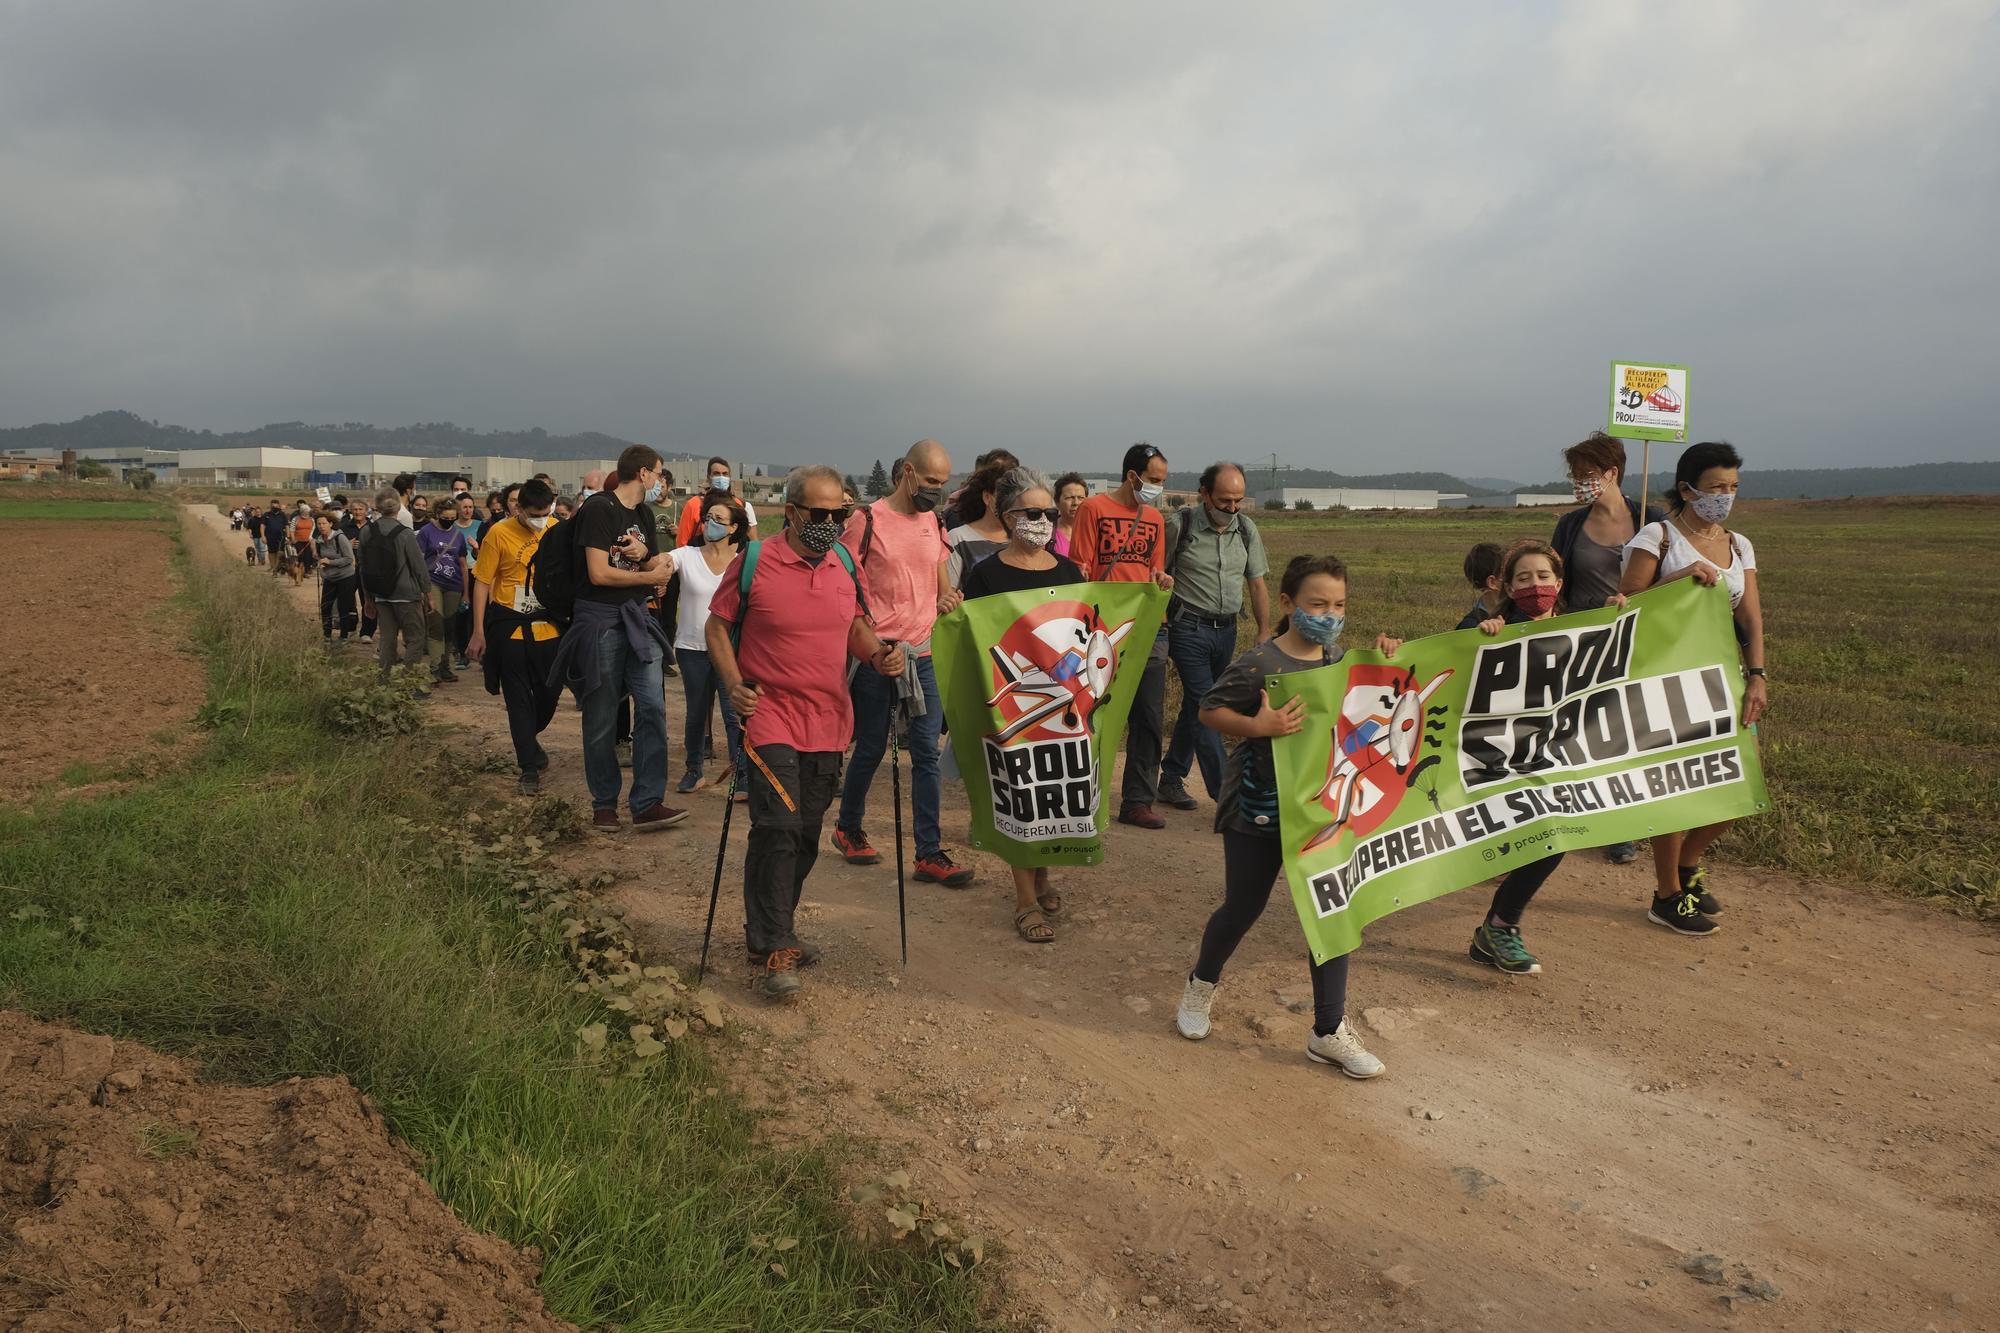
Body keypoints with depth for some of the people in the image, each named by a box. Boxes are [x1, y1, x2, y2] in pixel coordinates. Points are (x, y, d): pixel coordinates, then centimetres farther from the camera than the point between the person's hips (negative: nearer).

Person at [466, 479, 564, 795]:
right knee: (518, 699, 3)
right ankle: (529, 769, 11)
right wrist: (478, 633, -6)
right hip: (510, 626, -3)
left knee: (550, 691, 9)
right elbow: (482, 583, -4)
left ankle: (529, 740, 39)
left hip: (548, 625, 3)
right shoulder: (499, 533, -9)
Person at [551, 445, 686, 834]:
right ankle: (604, 803, 16)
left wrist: (644, 553, -12)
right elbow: (599, 573, -17)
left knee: (652, 707, -5)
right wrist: (649, 576, -5)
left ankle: (647, 804, -4)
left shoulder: (643, 514, 14)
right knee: (602, 718, 3)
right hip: (600, 621, -6)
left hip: (637, 618, 6)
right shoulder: (599, 508, -10)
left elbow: (661, 567, 11)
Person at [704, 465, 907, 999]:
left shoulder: (845, 566, 6)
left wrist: (879, 653, -4)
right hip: (770, 718, -5)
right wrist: (734, 684, -14)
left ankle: (774, 929, 30)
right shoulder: (754, 561, -8)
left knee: (806, 833, 13)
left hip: (828, 723, 5)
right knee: (778, 827, -14)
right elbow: (717, 626, 0)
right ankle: (774, 946, -4)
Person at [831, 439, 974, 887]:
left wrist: (945, 598, -2)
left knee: (927, 754, 2)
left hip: (923, 654, 5)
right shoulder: (868, 520, -7)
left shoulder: (932, 521, 11)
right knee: (870, 749, 8)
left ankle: (930, 853, 6)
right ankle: (848, 829, 32)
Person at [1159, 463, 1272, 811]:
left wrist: (1264, 631, 3)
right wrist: (1160, 623, -6)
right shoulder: (1181, 526, -9)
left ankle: (1171, 779, 25)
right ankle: (1226, 793, -11)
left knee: (1195, 705, 13)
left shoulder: (1246, 529, 5)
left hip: (1226, 629, 5)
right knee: (1205, 707, -10)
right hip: (1189, 628, -5)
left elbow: (1257, 584, 10)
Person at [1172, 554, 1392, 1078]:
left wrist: (1382, 662, 3)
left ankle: (1329, 1032, 17)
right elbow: (1209, 710, -14)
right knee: (1243, 908, 11)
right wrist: (1257, 727, -30)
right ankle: (1201, 985, 40)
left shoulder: (1339, 657, 2)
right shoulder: (1259, 665, -18)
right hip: (1258, 810, -5)